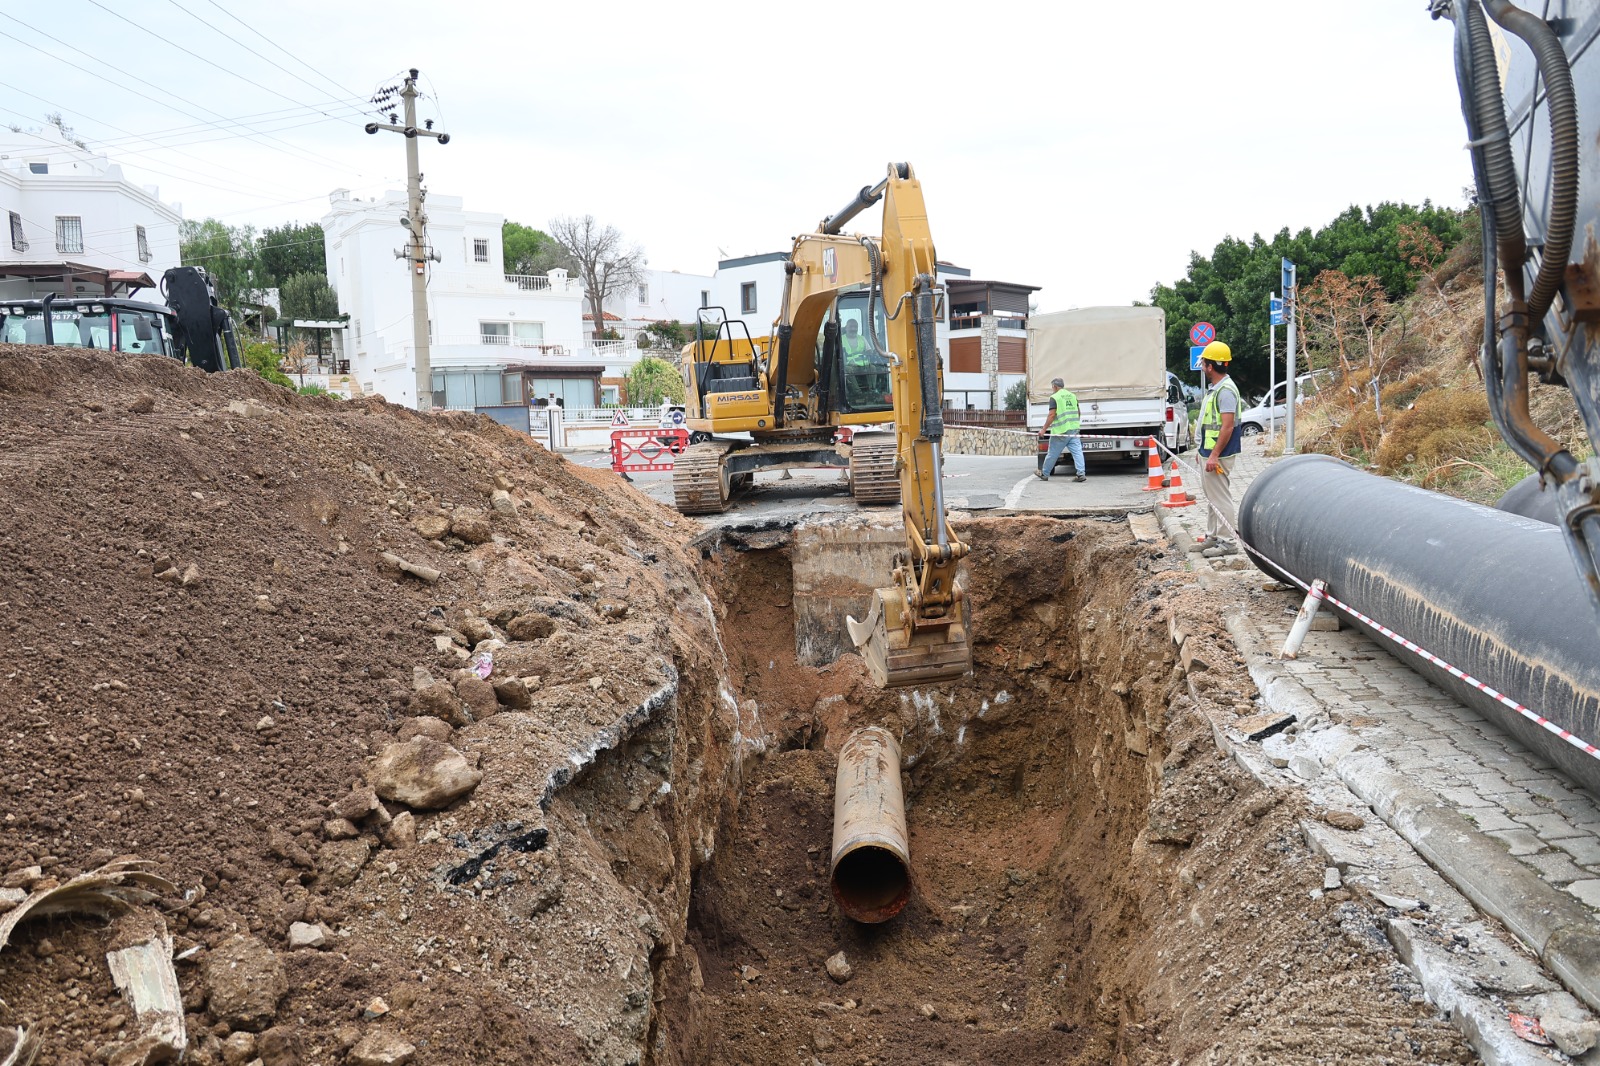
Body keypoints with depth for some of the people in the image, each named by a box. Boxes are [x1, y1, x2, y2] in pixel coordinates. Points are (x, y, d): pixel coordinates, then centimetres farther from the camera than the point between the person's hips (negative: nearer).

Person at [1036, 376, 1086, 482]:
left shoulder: (1054, 397, -8)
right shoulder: (1072, 396, 12)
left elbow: (1052, 415, -16)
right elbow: (1078, 413, 19)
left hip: (1060, 431, -5)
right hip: (1073, 430, 5)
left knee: (1052, 454, 6)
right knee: (1077, 452, -1)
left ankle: (1044, 474, 19)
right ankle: (1081, 474, -12)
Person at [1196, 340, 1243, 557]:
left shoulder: (1226, 390, -18)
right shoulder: (1214, 389, 15)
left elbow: (1228, 426, -23)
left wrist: (1214, 455, -25)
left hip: (1217, 455, -11)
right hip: (1209, 452, 11)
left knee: (1220, 498, -6)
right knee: (1211, 497, 17)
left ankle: (1226, 541, -1)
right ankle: (1212, 537, 26)